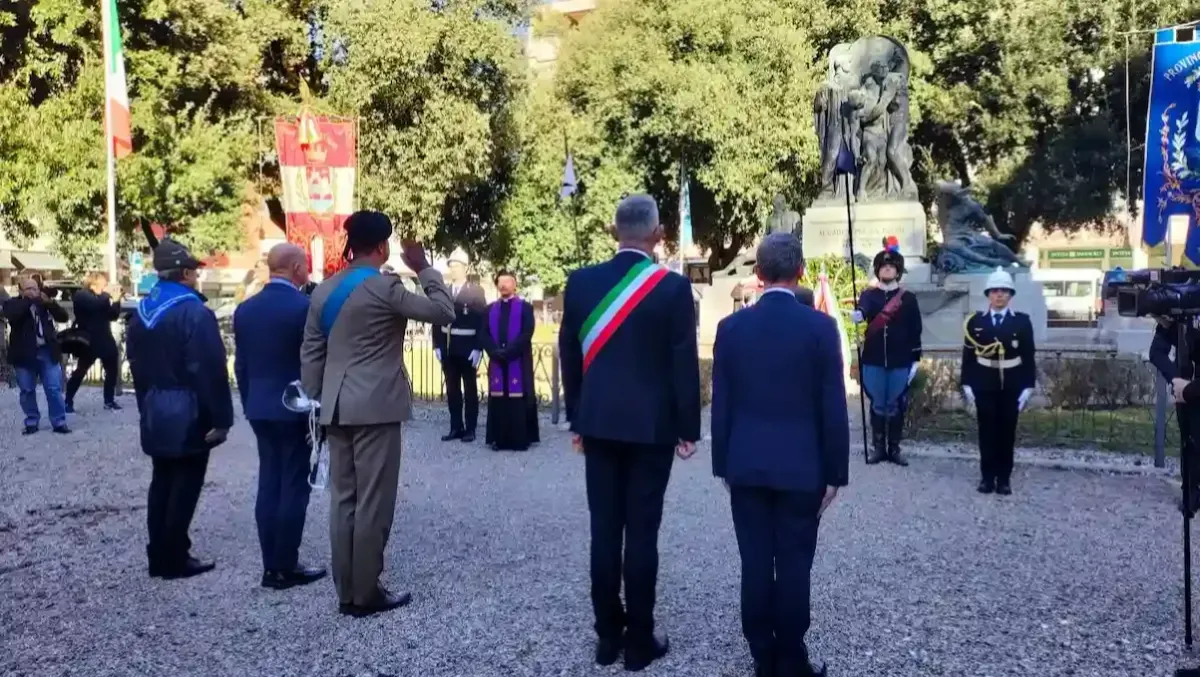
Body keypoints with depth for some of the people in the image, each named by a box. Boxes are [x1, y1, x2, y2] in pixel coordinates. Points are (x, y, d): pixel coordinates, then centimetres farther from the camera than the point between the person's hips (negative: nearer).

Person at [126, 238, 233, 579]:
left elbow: (136, 365, 15)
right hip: (188, 414, -8)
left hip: (155, 413, 8)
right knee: (184, 484, 0)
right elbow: (211, 370, -21)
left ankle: (159, 556, 20)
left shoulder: (142, 312, 10)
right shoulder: (194, 312, -17)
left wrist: (146, 405, 21)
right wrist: (221, 417, -17)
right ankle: (175, 559, 5)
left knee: (162, 481, 14)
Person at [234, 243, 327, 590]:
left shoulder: (245, 309, 5)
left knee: (269, 485, 10)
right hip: (296, 409, -6)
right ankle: (286, 567, 5)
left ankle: (271, 565, 15)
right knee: (294, 487, 0)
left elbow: (240, 365, 10)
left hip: (260, 409, 7)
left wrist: (249, 405, 18)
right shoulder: (305, 306, -15)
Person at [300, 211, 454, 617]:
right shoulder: (385, 288, -11)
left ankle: (346, 592, 17)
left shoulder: (324, 290, 10)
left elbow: (310, 353, 11)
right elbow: (445, 312, -9)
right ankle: (366, 594, 7)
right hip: (375, 408, -7)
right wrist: (423, 269, 1)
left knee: (343, 500, 10)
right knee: (373, 502, 0)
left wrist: (316, 402, 17)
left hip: (337, 408, 7)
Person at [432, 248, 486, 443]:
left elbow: (482, 321, -8)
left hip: (467, 348, -4)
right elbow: (437, 319, 8)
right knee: (452, 389, 8)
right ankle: (456, 427, 16)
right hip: (447, 347, 4)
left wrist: (478, 348, -15)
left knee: (470, 389, 4)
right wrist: (437, 345, 0)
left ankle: (470, 429, 9)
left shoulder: (476, 291, -2)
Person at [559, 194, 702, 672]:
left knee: (604, 530, 9)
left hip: (599, 424, 3)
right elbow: (684, 363, -8)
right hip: (652, 425, -3)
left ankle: (607, 636, 18)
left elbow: (570, 356, 6)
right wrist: (688, 428, 1)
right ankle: (639, 641, 12)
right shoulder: (673, 287, -9)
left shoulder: (580, 282, 1)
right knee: (642, 532, 3)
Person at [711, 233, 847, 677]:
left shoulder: (731, 326, -2)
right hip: (802, 467, -2)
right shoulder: (821, 326, -8)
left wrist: (723, 464, 11)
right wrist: (835, 472, 2)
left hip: (746, 465, 2)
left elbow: (721, 404, 2)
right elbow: (833, 408, -7)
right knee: (794, 566, 5)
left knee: (755, 564, 8)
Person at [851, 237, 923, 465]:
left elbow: (915, 331, 3)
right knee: (877, 405, 8)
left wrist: (915, 360, 0)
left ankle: (894, 448, 16)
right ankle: (878, 447, 16)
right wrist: (858, 314, -44)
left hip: (900, 362, 0)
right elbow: (863, 309, -20)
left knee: (896, 406, 6)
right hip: (873, 361, 0)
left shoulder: (908, 298, 3)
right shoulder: (868, 295, 3)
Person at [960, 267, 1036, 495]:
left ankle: (1004, 478, 13)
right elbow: (968, 356, 3)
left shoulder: (1022, 322, 0)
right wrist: (966, 384, -2)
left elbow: (1028, 356, 0)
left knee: (1007, 431, 5)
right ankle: (987, 476, 12)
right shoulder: (975, 322, 2)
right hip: (984, 384, 0)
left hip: (1012, 384, 0)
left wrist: (1028, 386, -5)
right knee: (987, 431, 3)